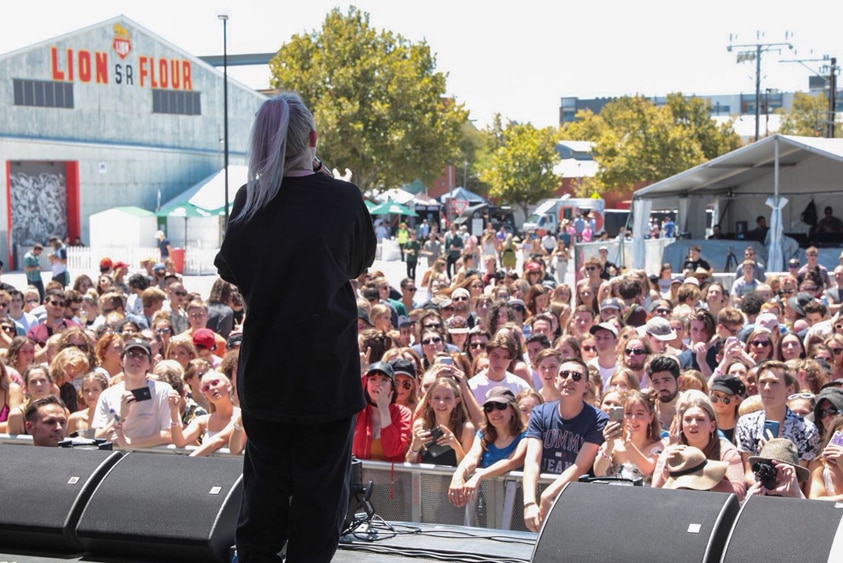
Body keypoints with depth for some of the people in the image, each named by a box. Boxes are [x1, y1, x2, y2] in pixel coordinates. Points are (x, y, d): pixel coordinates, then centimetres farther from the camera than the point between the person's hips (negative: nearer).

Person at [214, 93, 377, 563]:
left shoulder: (249, 201, -6)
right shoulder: (342, 199, -12)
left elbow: (231, 270, 8)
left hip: (264, 369, 3)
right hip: (327, 370, -3)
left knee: (265, 478, 16)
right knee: (320, 484, 8)